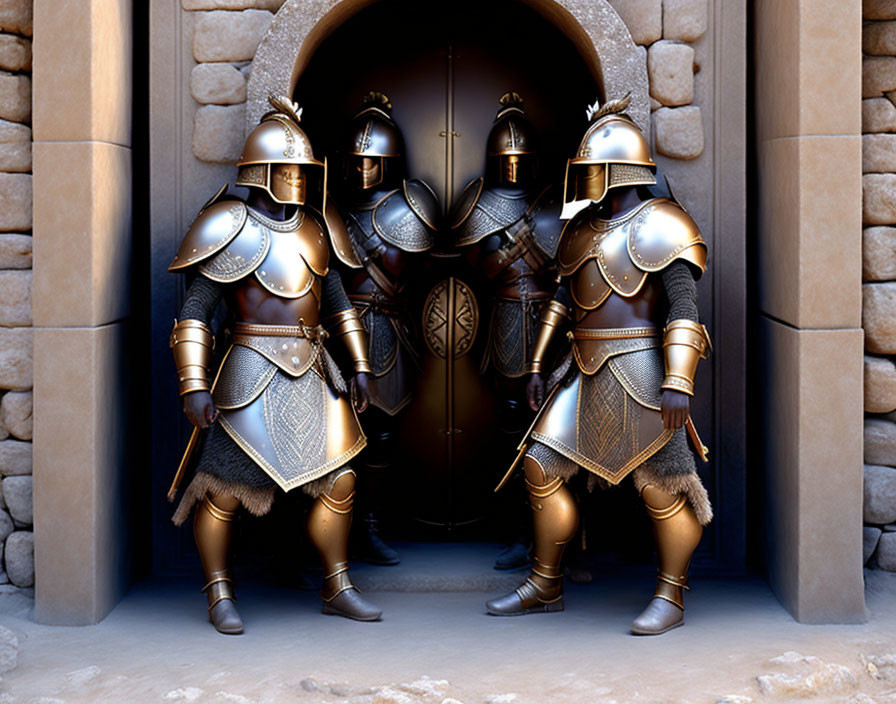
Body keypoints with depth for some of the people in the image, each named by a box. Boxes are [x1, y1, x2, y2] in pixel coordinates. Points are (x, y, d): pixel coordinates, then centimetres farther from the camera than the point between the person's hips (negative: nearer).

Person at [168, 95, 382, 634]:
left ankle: (338, 589, 20)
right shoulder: (233, 231, -6)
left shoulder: (315, 230, 11)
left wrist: (359, 366, 13)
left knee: (339, 482, 6)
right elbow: (195, 312, -9)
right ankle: (221, 596, 13)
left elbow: (338, 303, 18)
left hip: (313, 372, 6)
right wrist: (195, 386, -16)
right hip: (255, 374, -5)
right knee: (224, 489, -3)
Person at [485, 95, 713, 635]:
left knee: (661, 486, -1)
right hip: (587, 370, 8)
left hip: (640, 371, -8)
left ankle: (671, 598, 13)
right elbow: (563, 299, 19)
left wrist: (678, 384, -24)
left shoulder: (662, 227, -10)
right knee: (542, 466, 6)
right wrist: (538, 364, 15)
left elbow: (684, 310, -16)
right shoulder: (584, 227, 13)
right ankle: (545, 587, 18)